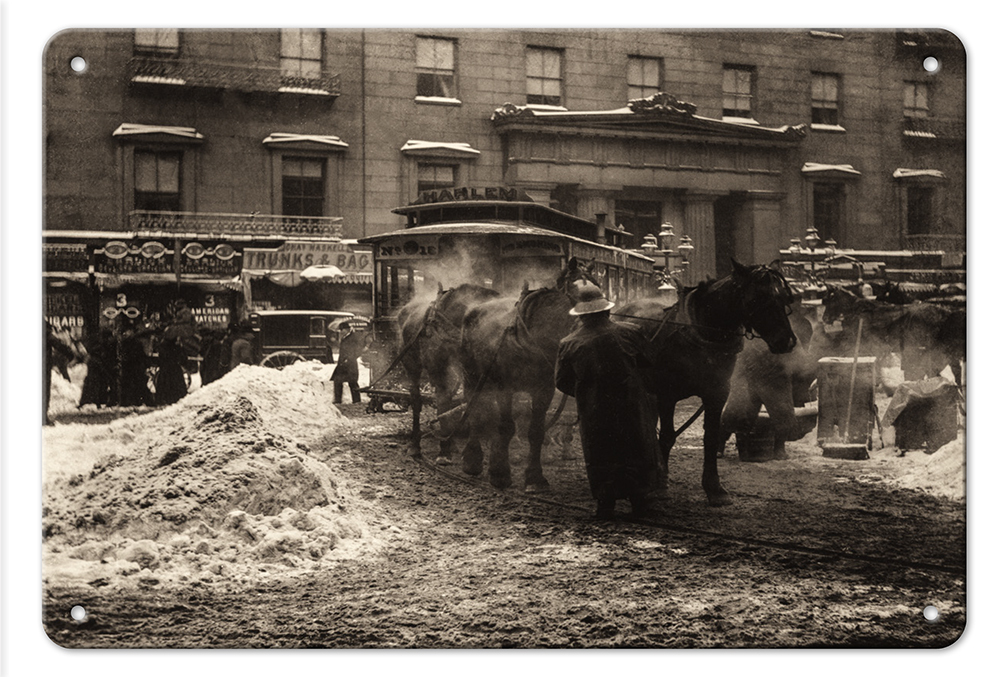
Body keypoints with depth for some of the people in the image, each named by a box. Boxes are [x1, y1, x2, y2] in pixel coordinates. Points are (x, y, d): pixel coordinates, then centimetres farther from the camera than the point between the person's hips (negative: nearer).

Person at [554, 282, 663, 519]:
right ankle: (639, 500, 19)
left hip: (594, 412, -1)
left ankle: (606, 505, 9)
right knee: (637, 452, 14)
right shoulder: (629, 333, -6)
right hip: (632, 408, 1)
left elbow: (562, 383, 0)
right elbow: (649, 364, 4)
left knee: (601, 457, 10)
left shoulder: (570, 344, -7)